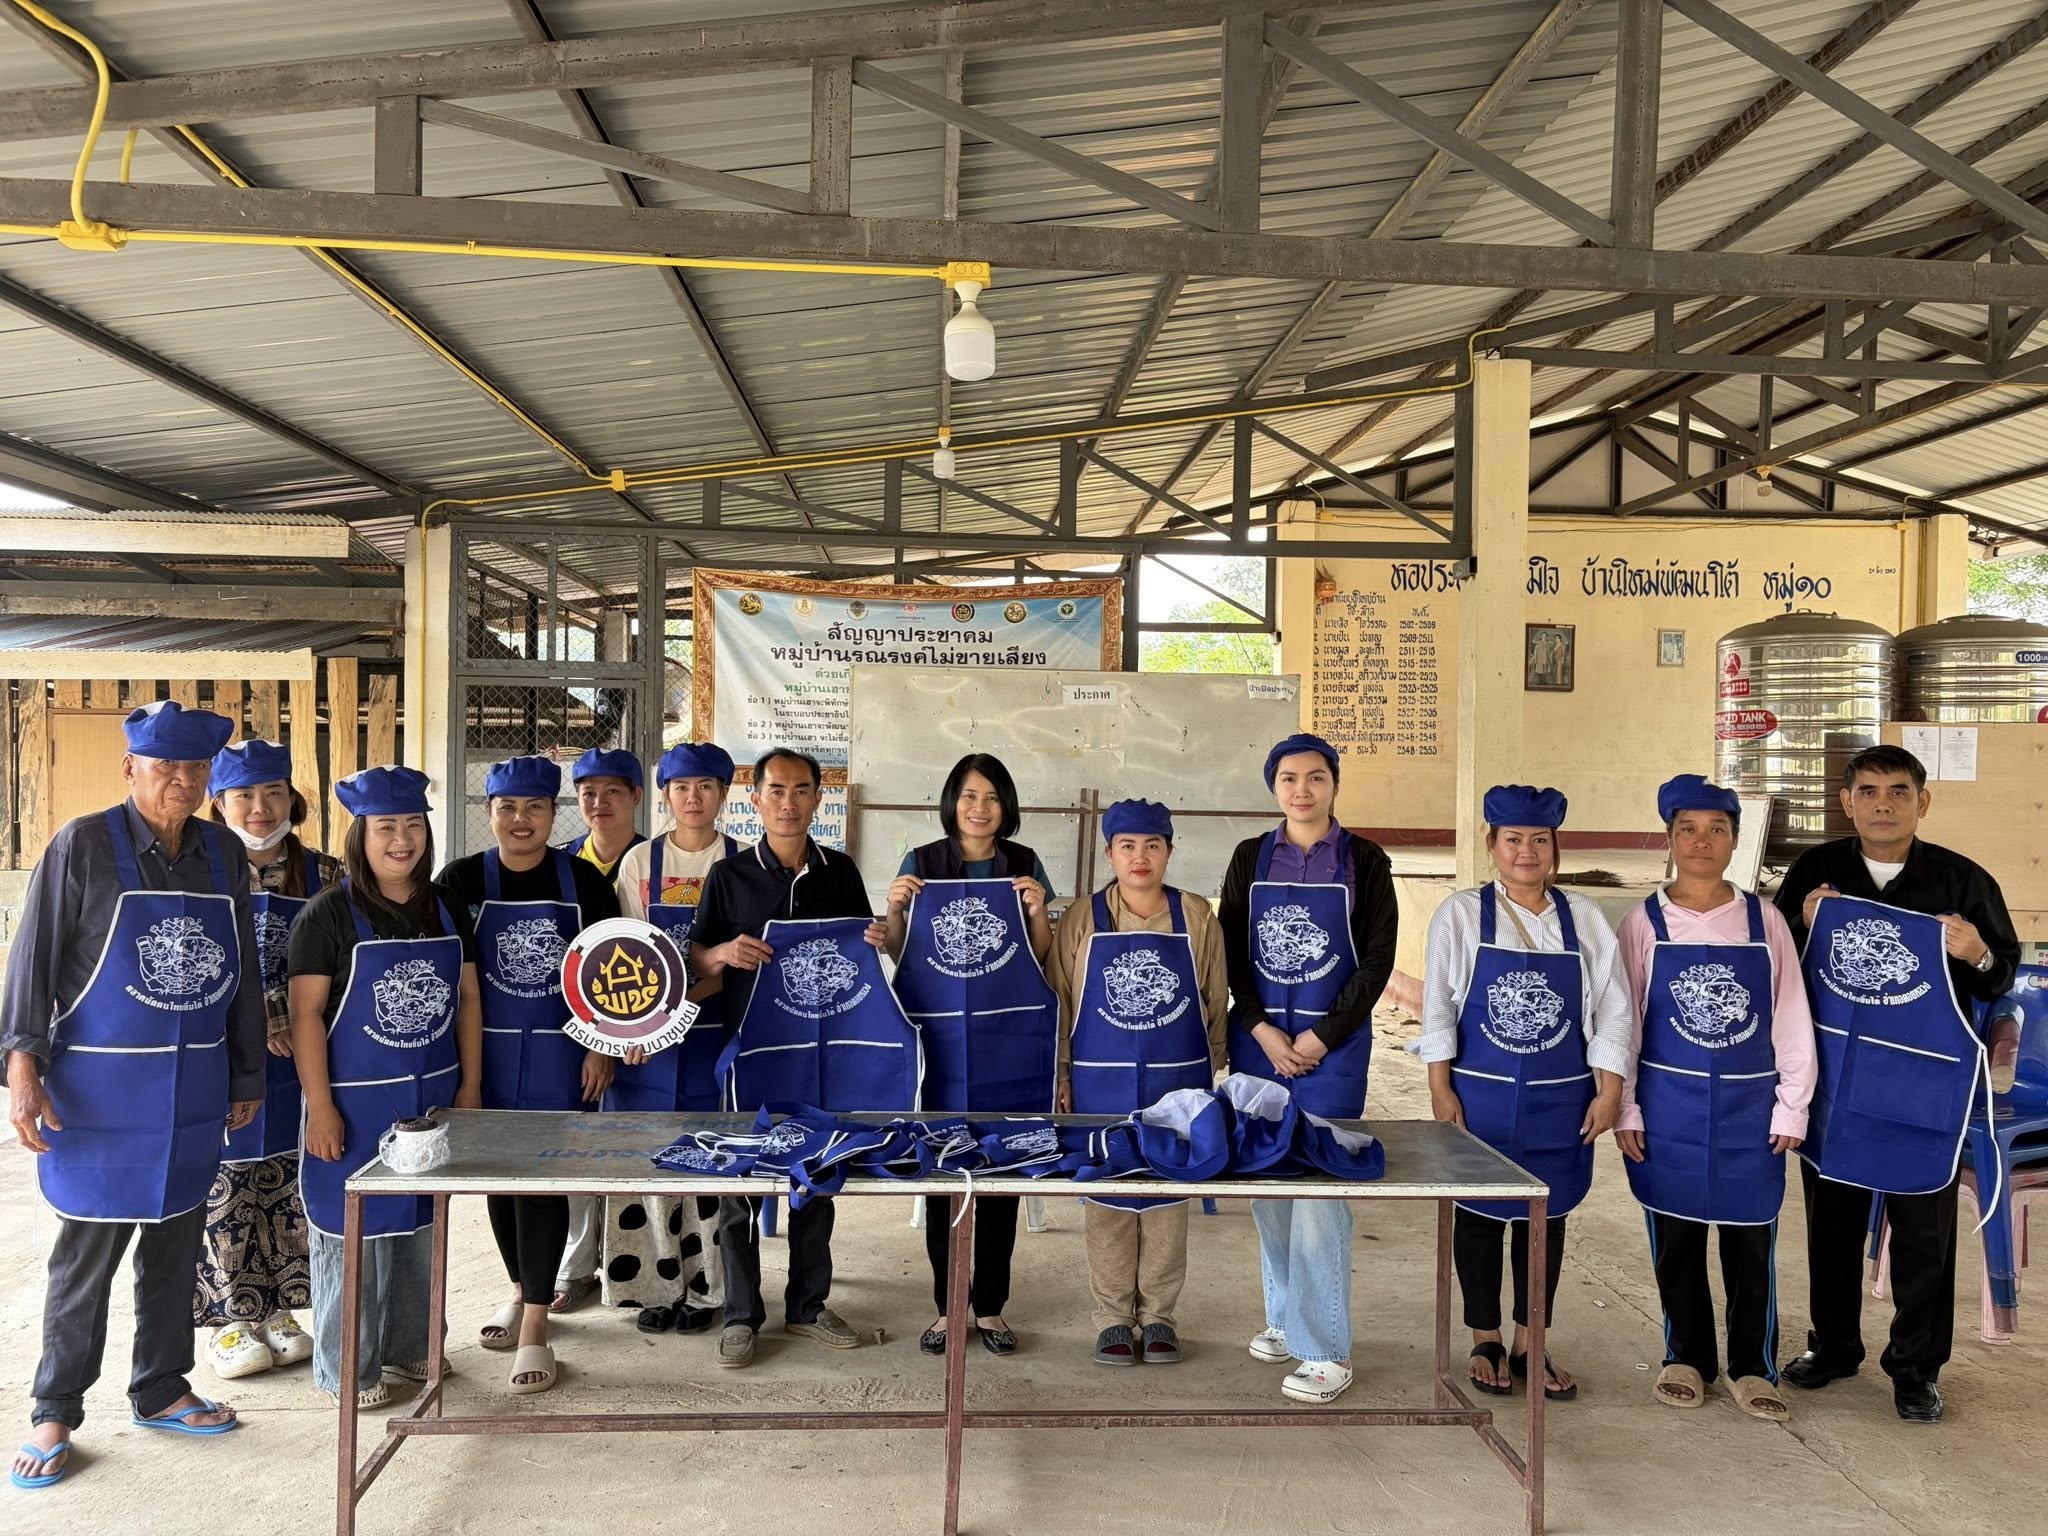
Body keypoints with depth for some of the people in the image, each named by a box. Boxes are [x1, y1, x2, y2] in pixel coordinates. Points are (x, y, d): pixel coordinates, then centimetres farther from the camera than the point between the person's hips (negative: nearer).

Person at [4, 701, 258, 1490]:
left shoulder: (223, 856, 6)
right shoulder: (83, 846, -7)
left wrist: (248, 1077, 13)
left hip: (195, 1091, 5)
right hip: (101, 1091, -4)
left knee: (176, 1247, 14)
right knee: (87, 1254, 4)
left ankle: (160, 1390, 28)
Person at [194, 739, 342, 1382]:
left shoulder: (324, 875, 4)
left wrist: (290, 1010, -11)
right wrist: (258, 1012, -18)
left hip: (297, 1061, 3)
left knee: (289, 1189, 9)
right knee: (226, 1189, 3)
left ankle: (276, 1310, 24)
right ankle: (231, 1319, 18)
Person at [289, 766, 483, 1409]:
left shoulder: (447, 906, 6)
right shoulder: (330, 912, -10)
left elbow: (467, 997, 10)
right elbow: (306, 1011, -11)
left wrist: (470, 1087, 6)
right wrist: (320, 1107, -15)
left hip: (432, 1099, 5)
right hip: (356, 1102, -5)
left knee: (421, 1222, 15)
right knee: (353, 1229, 3)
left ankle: (409, 1344, 31)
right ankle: (347, 1367, 18)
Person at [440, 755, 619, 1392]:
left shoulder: (582, 879, -1)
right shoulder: (462, 880, 0)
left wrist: (602, 1047, -3)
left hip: (559, 1054, -2)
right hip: (487, 1051, 2)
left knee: (545, 1178, -5)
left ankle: (534, 1328, 3)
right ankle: (522, 1289, 36)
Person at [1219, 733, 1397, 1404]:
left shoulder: (1364, 860, -1)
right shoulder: (1250, 859, 6)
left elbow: (1377, 960, -3)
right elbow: (1233, 952, 5)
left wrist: (1320, 1038, -9)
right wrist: (1263, 1032, -7)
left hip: (1332, 1043, -3)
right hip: (1258, 1038, 3)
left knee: (1319, 1186, -6)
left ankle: (1326, 1349, 2)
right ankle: (1285, 1316, 25)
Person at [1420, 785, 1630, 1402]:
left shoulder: (1583, 919, 2)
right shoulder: (1461, 915, -3)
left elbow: (1613, 1008, 3)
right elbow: (1438, 1007, -4)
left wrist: (1609, 1092, -2)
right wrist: (1442, 1090, -7)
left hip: (1560, 1098, 2)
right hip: (1481, 1096, -2)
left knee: (1545, 1216, 10)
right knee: (1480, 1214, 8)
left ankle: (1529, 1346, 24)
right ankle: (1485, 1342, 24)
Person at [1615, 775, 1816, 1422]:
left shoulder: (1763, 921, 0)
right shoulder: (1645, 924, -2)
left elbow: (1791, 1018, 3)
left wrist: (1791, 1106, 1)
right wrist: (1625, 1110, -2)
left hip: (1750, 1107, 1)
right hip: (1670, 1107, 0)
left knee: (1751, 1242, 7)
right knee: (1676, 1240, 9)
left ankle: (1751, 1368, 23)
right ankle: (1686, 1358, 26)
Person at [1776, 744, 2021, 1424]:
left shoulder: (1962, 880, -4)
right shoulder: (1815, 872, 0)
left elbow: (2003, 976, 2)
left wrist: (1978, 955, -20)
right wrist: (1806, 928, -15)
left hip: (1925, 1080, -2)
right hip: (1831, 1074, 2)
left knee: (1924, 1226, 6)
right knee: (1832, 1215, 14)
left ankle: (1917, 1367, 21)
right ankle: (1833, 1345, 31)